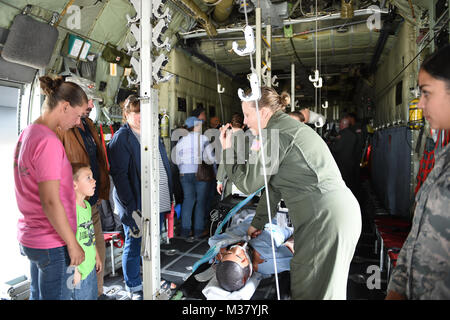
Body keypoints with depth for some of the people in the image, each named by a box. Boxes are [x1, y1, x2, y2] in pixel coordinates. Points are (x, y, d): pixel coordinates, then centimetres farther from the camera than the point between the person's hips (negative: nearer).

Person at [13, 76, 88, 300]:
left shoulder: (26, 134, 7)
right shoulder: (48, 142, -22)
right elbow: (50, 202, -24)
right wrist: (73, 244, -17)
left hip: (29, 237, 9)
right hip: (52, 244, -9)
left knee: (37, 295, 23)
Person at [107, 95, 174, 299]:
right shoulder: (121, 138, -9)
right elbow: (119, 175, -16)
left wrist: (168, 197, 12)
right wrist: (131, 206, -21)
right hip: (136, 205, -7)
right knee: (134, 246, 8)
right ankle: (134, 288, 27)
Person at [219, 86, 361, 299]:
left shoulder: (277, 132, -10)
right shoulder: (290, 127, 20)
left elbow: (249, 183, -8)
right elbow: (273, 184, 22)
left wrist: (227, 150, 4)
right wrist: (258, 223, 27)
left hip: (324, 218, -10)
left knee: (311, 291, 3)